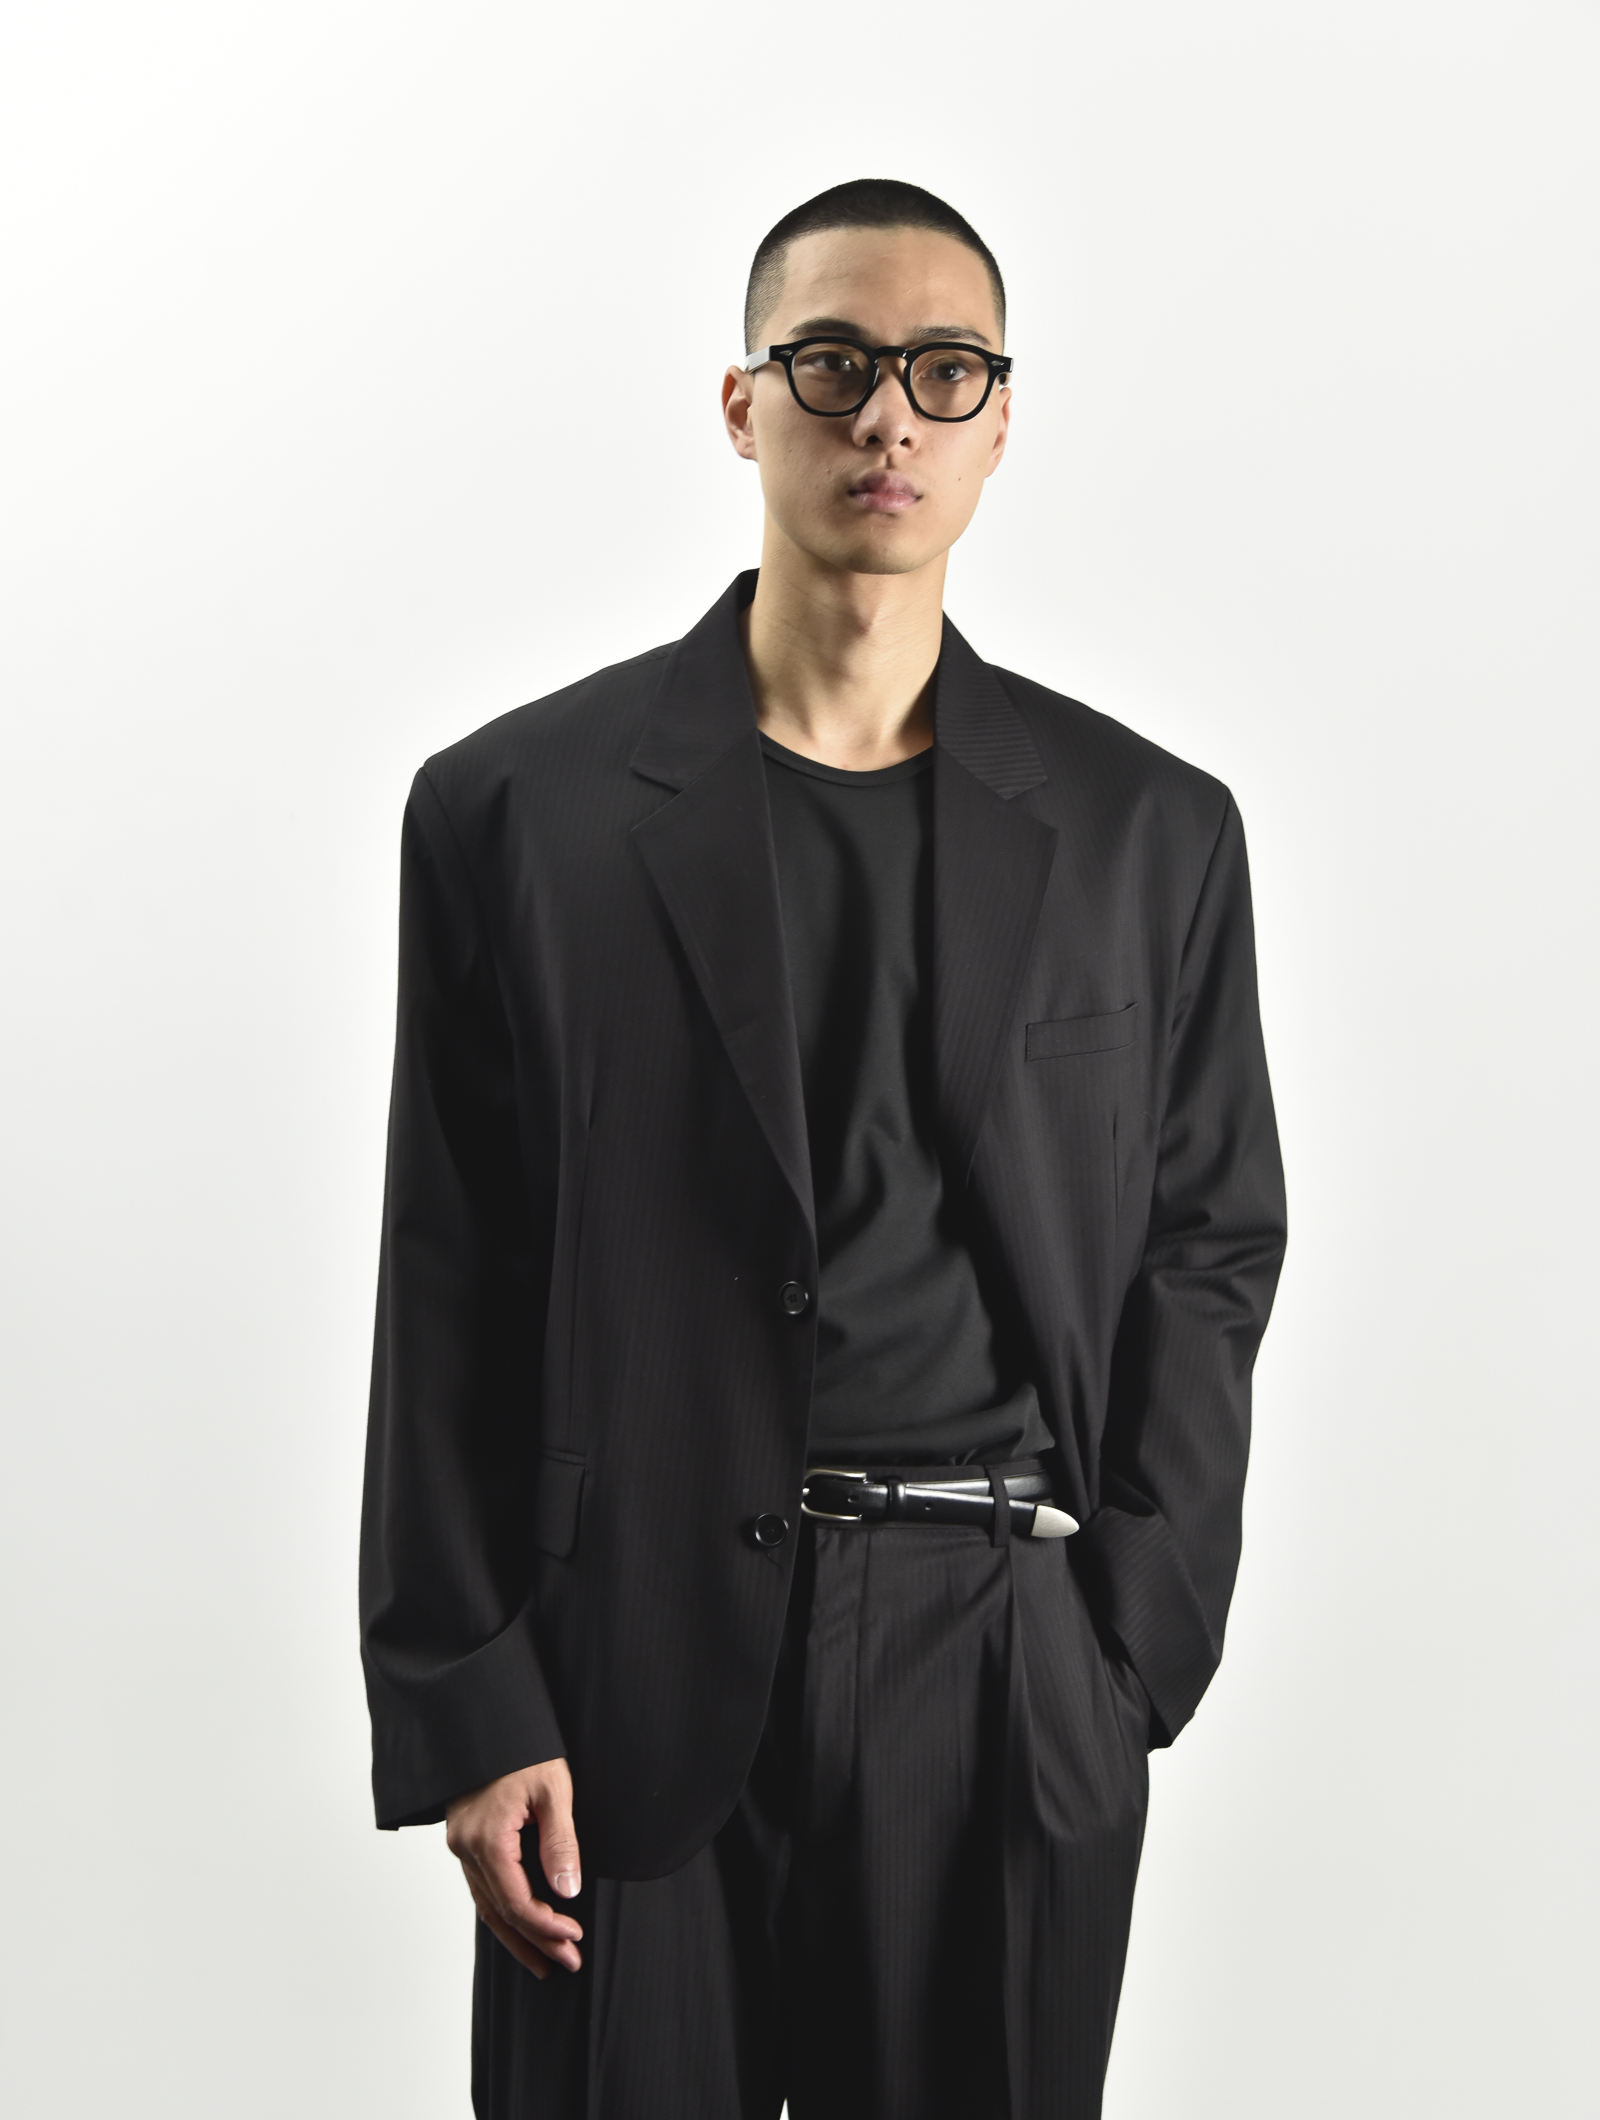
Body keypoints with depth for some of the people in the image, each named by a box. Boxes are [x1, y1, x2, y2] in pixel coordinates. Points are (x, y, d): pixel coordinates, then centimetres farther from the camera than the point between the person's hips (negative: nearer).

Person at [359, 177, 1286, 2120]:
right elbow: (450, 1297, 0)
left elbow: (1206, 1258, 8)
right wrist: (470, 1715, -4)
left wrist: (1127, 1653, 1)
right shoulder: (516, 808, 0)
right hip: (634, 1681, -1)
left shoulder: (1152, 831, 5)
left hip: (1013, 1688, 2)